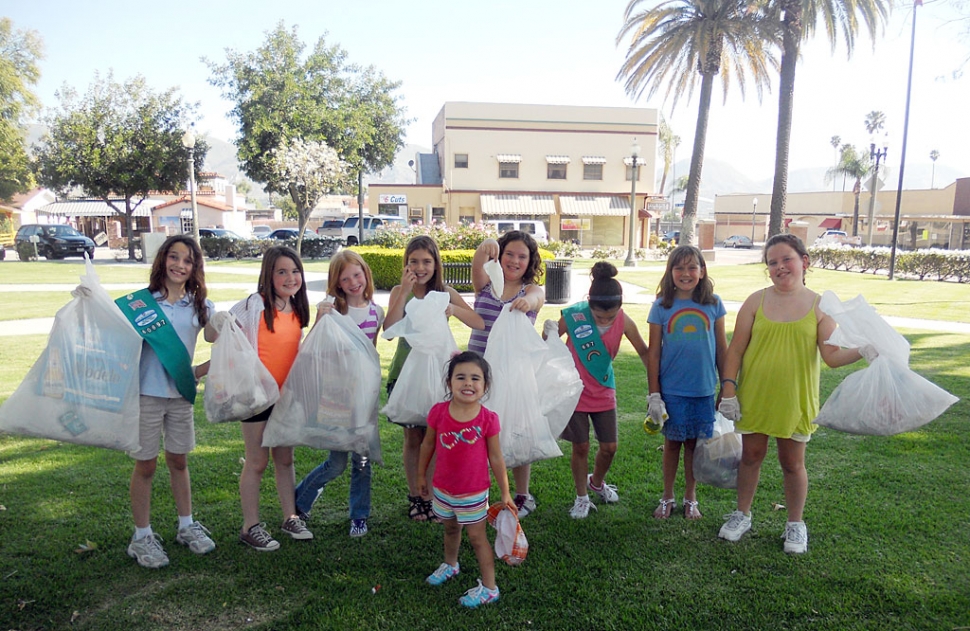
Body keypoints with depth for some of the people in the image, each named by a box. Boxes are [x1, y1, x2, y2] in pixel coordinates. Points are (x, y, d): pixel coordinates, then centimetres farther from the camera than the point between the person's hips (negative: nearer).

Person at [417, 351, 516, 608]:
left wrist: (505, 493, -5)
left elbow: (495, 458, -9)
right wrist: (421, 475, 11)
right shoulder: (439, 412, -14)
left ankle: (489, 588, 25)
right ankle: (450, 565, 53)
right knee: (451, 530, 27)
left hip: (473, 493, -3)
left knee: (477, 538, 9)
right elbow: (428, 445, 1)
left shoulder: (488, 419, -19)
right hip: (443, 489, 3)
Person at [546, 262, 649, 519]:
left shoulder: (624, 322, -15)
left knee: (609, 447, 8)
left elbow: (643, 351, 0)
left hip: (604, 393, 3)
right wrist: (548, 334, -24)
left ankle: (597, 482, 41)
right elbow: (549, 343, -4)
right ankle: (582, 497, 26)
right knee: (581, 447, 4)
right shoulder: (573, 316, -22)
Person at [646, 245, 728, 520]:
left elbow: (722, 349, 4)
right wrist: (654, 395, -3)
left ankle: (690, 497, 29)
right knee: (672, 442, 11)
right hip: (672, 390, -1)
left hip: (704, 389, 1)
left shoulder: (713, 304, -1)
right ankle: (667, 497, 27)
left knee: (694, 444, 11)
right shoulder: (662, 306, -3)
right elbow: (653, 353, -1)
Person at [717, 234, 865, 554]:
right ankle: (742, 515, 33)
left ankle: (795, 524, 31)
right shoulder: (756, 301, -3)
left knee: (792, 463, 12)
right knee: (751, 456, 14)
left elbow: (833, 356, -7)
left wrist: (865, 349, -26)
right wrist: (728, 389, -7)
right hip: (753, 397, 1)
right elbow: (736, 349, -2)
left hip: (794, 400, -1)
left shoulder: (820, 306, -4)